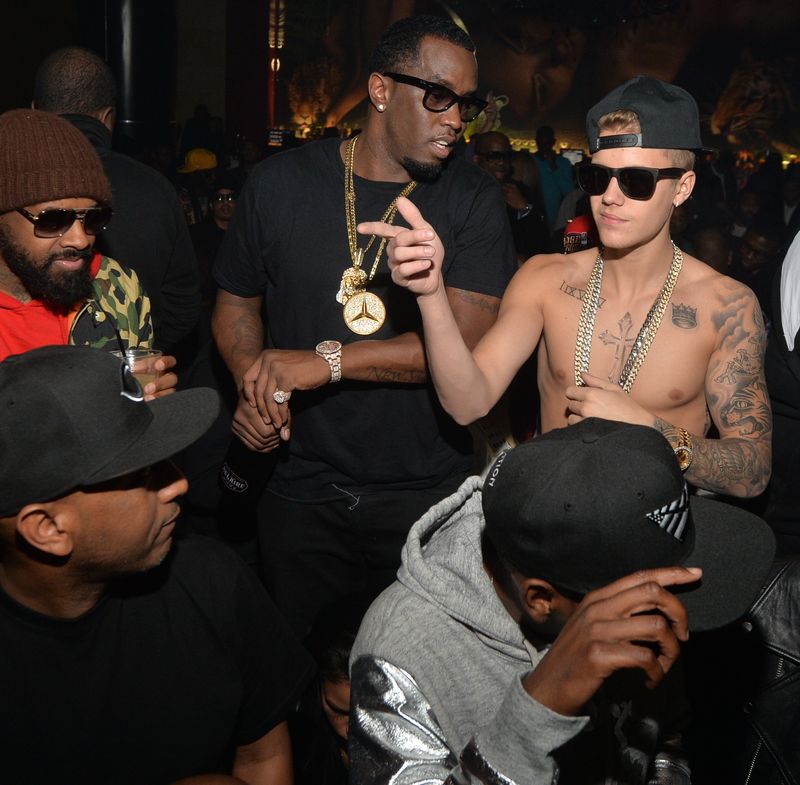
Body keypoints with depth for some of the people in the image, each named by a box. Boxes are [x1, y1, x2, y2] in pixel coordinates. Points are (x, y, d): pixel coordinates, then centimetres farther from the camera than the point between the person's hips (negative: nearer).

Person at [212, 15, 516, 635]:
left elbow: (469, 340, -16)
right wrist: (252, 385, -11)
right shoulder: (281, 183, -2)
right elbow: (237, 303, 9)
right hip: (303, 490, 1)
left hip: (430, 494, -1)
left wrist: (327, 361, -21)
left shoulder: (472, 198, -6)